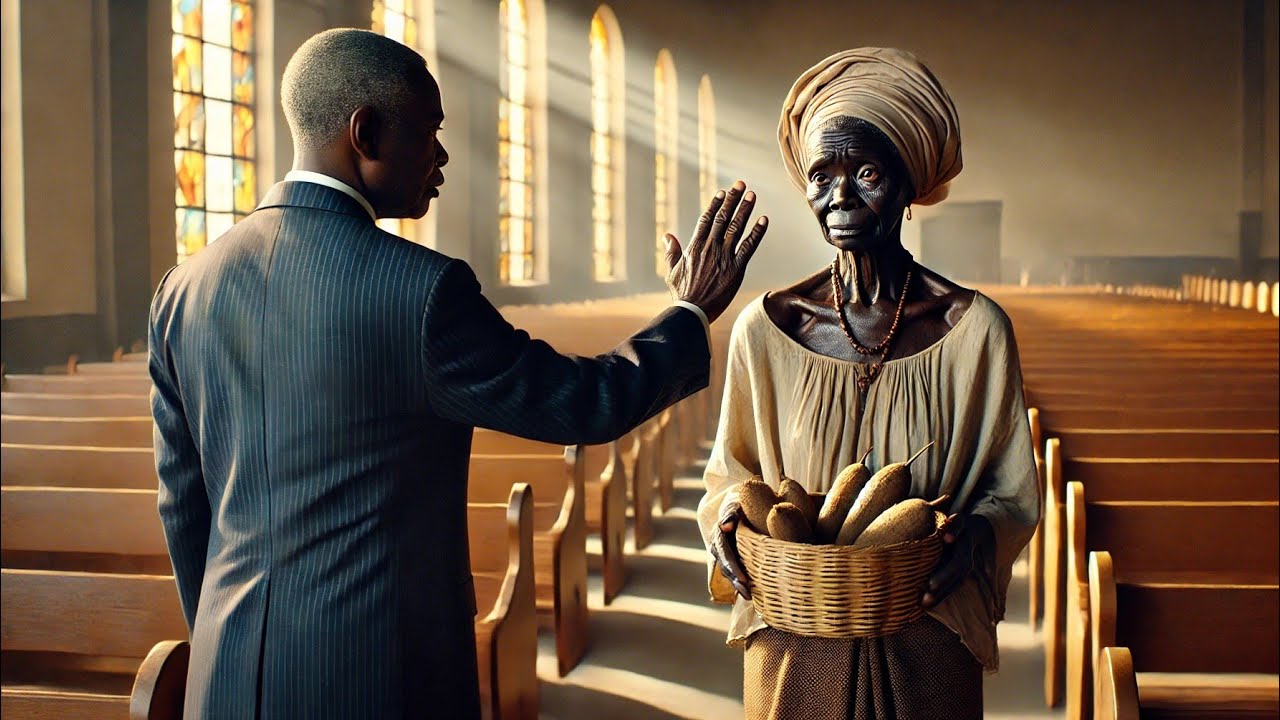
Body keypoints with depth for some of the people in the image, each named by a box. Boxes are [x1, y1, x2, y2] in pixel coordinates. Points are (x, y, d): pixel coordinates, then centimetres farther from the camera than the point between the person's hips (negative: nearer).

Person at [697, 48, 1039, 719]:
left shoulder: (975, 329, -7)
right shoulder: (764, 329, -4)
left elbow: (1013, 494, 0)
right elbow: (730, 476, 7)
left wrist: (974, 535, -21)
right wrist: (728, 516, -15)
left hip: (925, 656, 0)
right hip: (794, 655, 1)